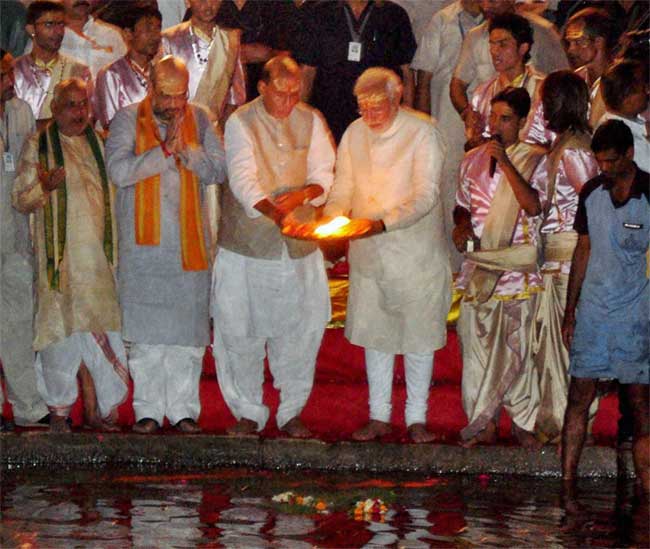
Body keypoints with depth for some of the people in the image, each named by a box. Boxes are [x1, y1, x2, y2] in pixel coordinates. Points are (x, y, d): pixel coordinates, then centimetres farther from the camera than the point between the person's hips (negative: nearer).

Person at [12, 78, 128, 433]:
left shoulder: (99, 144, 16)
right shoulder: (38, 146, 4)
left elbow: (113, 193, 25)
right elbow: (20, 199, 1)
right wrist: (44, 187, -17)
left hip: (100, 256, 3)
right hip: (61, 257, -3)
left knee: (105, 329, -2)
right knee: (62, 328, -5)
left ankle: (110, 405, 5)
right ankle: (59, 407, 5)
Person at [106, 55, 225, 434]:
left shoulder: (199, 119, 7)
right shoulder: (128, 120, -1)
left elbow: (218, 170, 1)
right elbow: (119, 170, -14)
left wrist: (186, 149, -15)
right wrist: (165, 149, -18)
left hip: (189, 241, 2)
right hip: (144, 242, -2)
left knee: (188, 328, 2)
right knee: (148, 331, 0)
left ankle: (183, 407, 9)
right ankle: (149, 409, 6)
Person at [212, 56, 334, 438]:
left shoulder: (310, 121, 5)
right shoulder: (240, 123, -7)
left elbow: (324, 174, 5)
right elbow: (242, 177, -19)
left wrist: (303, 194, -18)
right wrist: (270, 209, -38)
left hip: (299, 247, 3)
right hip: (247, 245, -3)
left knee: (299, 330, 5)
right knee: (240, 331, 2)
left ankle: (291, 411, 18)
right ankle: (248, 412, 15)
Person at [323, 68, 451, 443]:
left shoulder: (422, 133, -11)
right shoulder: (355, 134, 4)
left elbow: (426, 196, -16)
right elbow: (343, 190, 10)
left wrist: (384, 222, -29)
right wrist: (333, 218, -12)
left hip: (415, 253, -4)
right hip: (368, 253, 4)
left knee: (418, 335, 3)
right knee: (374, 334, 10)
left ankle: (417, 418, 13)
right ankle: (379, 417, 19)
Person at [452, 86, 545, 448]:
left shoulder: (535, 160, -1)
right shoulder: (474, 160, 11)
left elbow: (534, 206, -16)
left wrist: (505, 164, -18)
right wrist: (461, 225, -1)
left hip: (517, 266, -3)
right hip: (478, 264, 3)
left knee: (518, 344, -1)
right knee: (477, 344, 4)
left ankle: (524, 422, 10)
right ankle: (483, 423, 13)